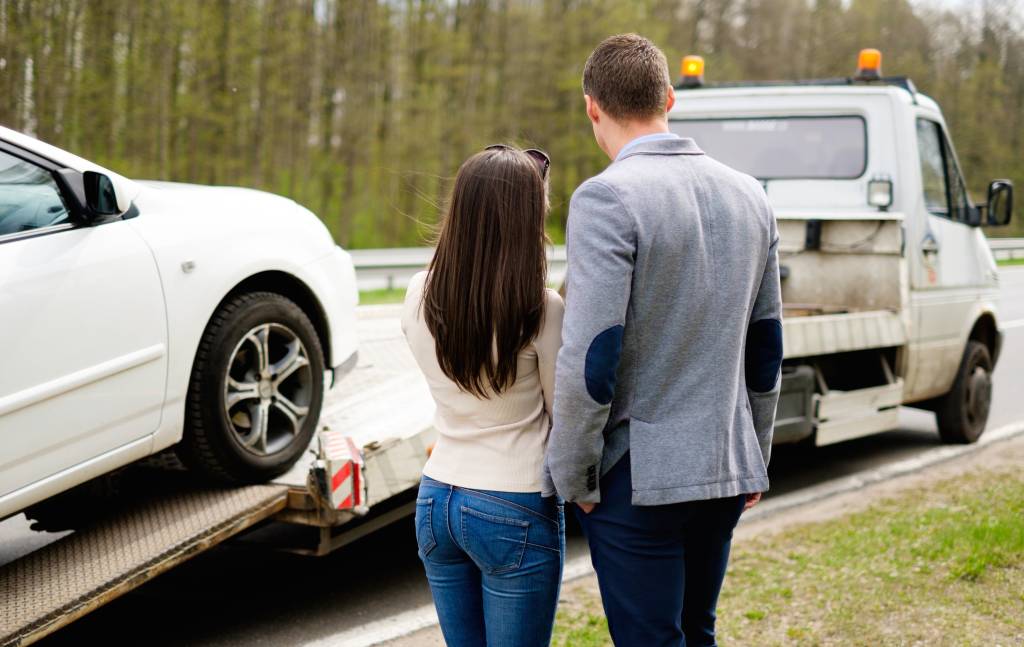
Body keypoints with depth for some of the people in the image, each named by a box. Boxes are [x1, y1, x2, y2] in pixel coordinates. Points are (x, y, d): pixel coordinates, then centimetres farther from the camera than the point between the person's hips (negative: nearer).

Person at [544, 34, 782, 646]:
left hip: (639, 478, -7)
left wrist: (572, 476, -8)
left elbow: (592, 359, -20)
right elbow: (767, 348, 14)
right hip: (725, 469, 7)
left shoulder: (607, 198, -15)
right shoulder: (749, 195, 7)